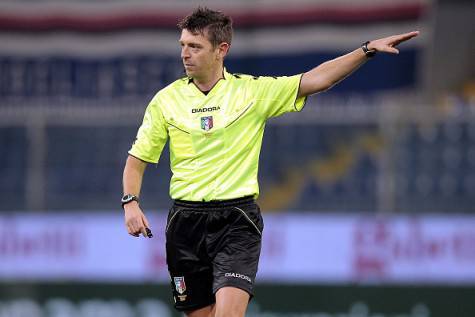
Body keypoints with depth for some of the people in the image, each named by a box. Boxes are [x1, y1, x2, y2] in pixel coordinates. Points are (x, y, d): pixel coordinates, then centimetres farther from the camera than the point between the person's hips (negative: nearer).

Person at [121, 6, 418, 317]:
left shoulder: (254, 91, 0)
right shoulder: (166, 99, 4)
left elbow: (315, 79, -4)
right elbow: (137, 160, 10)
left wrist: (367, 49, -14)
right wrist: (131, 204, -7)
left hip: (237, 220, -2)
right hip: (186, 220, 2)